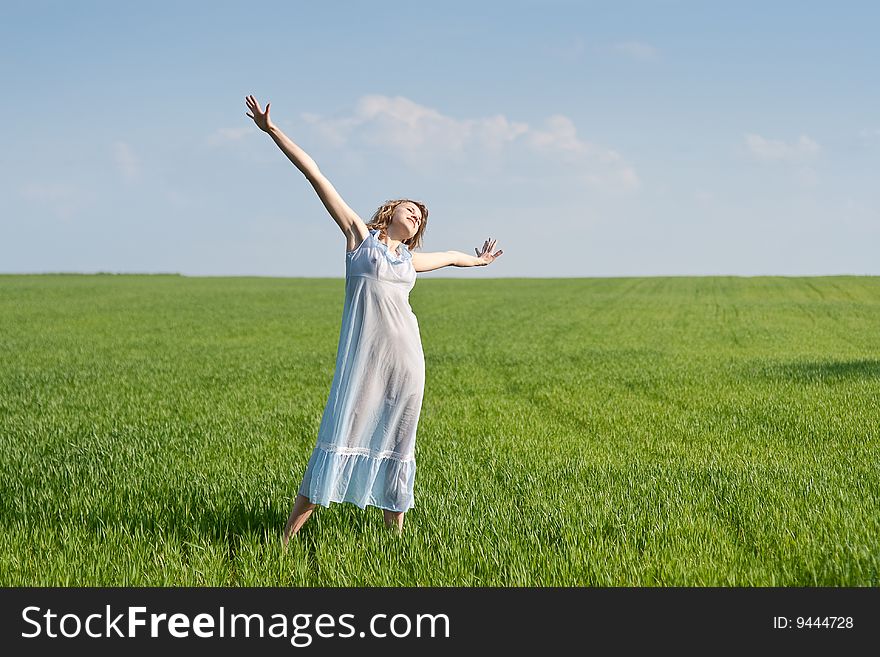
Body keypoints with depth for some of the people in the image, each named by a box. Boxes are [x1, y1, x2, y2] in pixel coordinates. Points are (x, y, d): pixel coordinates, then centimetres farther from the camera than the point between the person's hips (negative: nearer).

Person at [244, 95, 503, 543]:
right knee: (341, 437, -11)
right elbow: (314, 175, 4)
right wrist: (271, 130, 4)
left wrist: (477, 260, 63)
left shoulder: (409, 259, 20)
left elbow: (448, 256, 43)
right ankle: (287, 536, -9)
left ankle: (396, 534, 14)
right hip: (363, 355, -5)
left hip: (406, 357, 5)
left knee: (397, 443, 7)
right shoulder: (358, 234, 8)